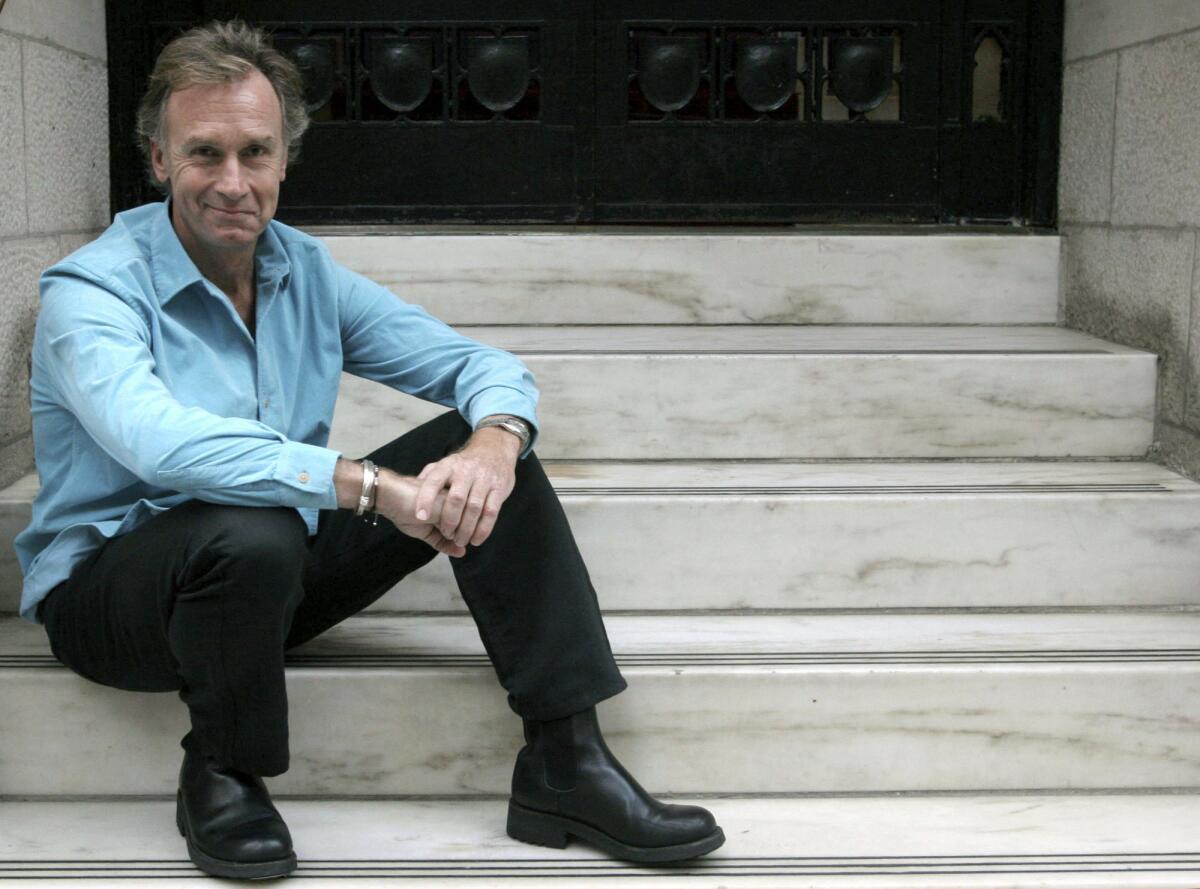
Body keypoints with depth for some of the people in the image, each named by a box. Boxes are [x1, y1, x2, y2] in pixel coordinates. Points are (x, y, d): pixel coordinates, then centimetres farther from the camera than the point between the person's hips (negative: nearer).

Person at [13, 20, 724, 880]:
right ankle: (219, 777, -9)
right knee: (253, 532, -39)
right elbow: (162, 443, -36)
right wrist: (374, 487, -40)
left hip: (277, 578, 6)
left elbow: (484, 365, 1)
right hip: (109, 587, -5)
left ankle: (566, 761, -12)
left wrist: (492, 442, -24)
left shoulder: (309, 276, 3)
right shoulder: (91, 293, -15)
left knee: (482, 452, -10)